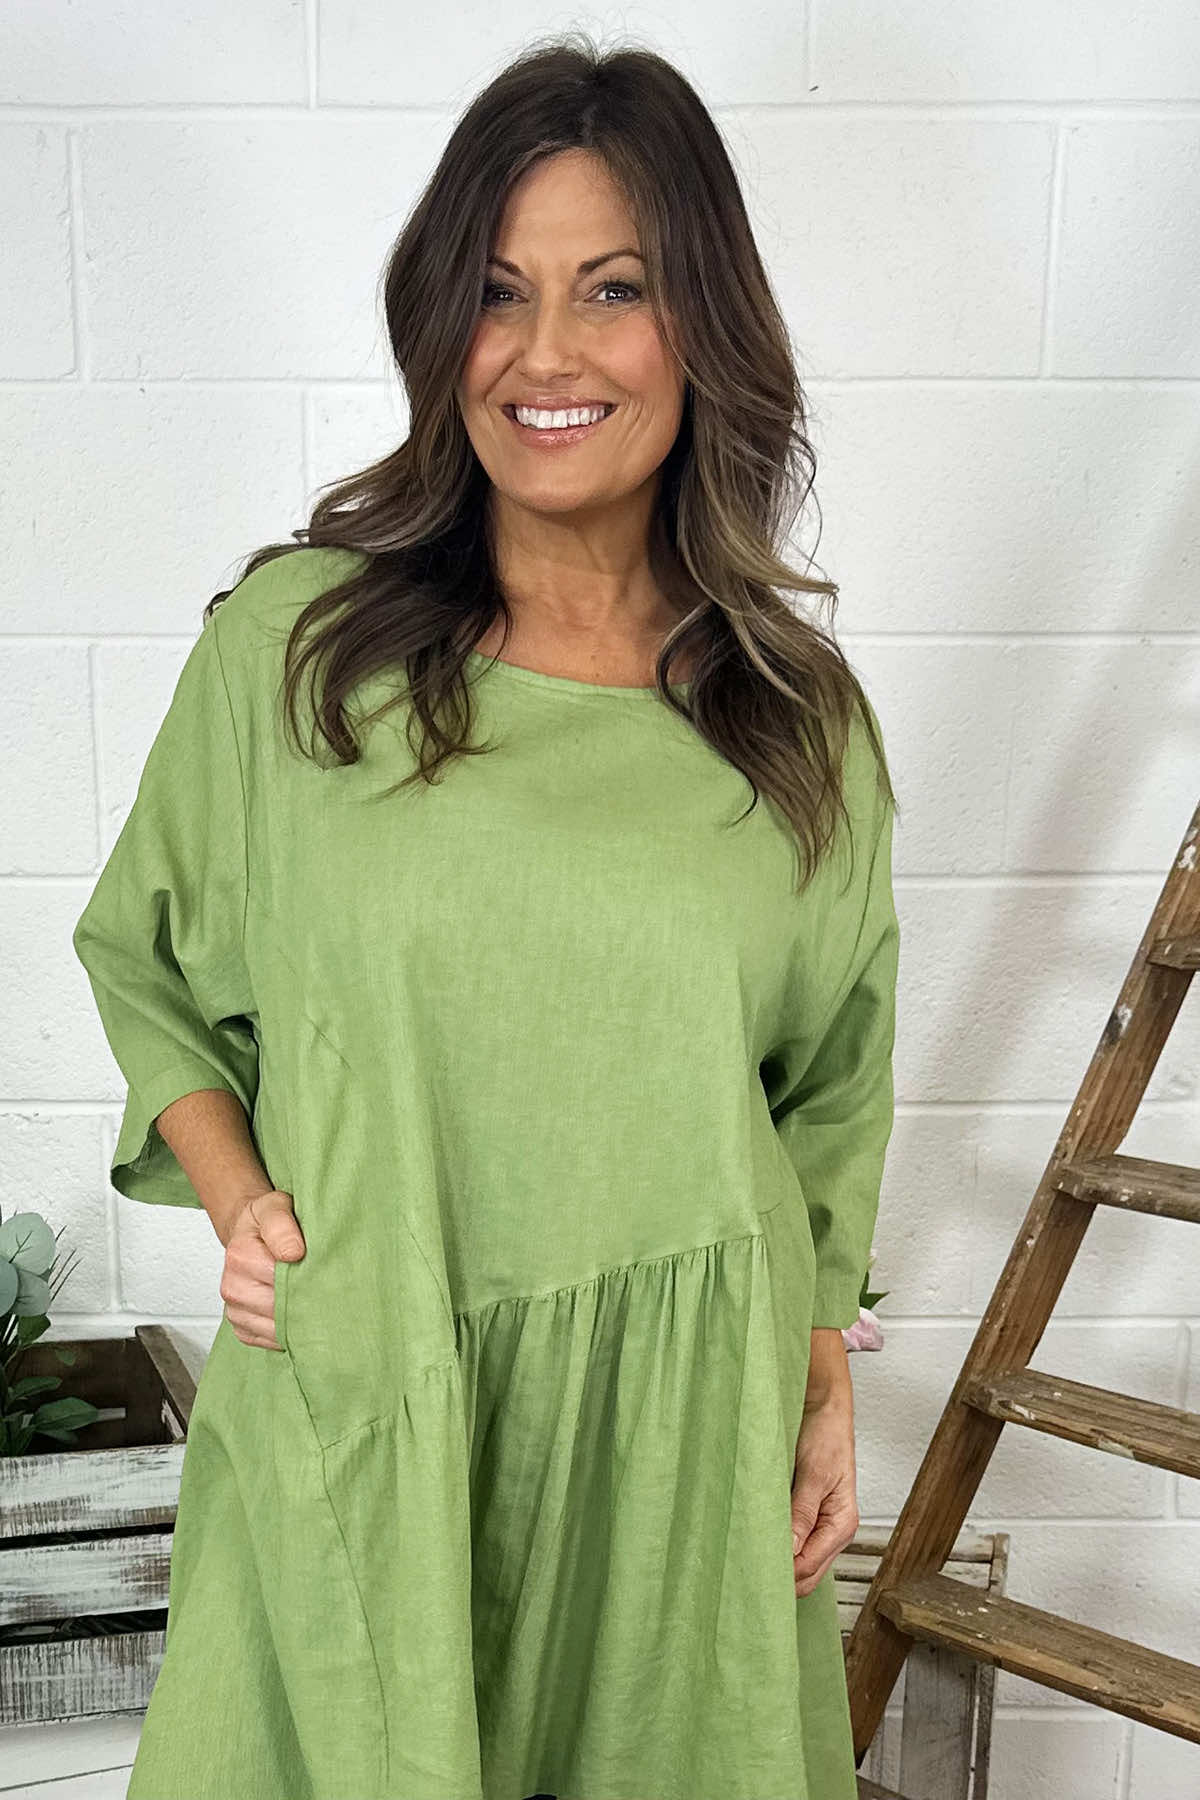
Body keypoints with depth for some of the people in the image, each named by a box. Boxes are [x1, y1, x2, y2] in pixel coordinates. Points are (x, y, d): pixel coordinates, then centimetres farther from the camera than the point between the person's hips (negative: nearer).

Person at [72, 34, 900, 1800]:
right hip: (358, 1407, -1)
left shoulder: (802, 718, 0)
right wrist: (234, 1191, -7)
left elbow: (829, 1091, 9)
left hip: (688, 1419, 2)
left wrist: (825, 1374, 6)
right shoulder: (291, 643, -5)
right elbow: (141, 955, 7)